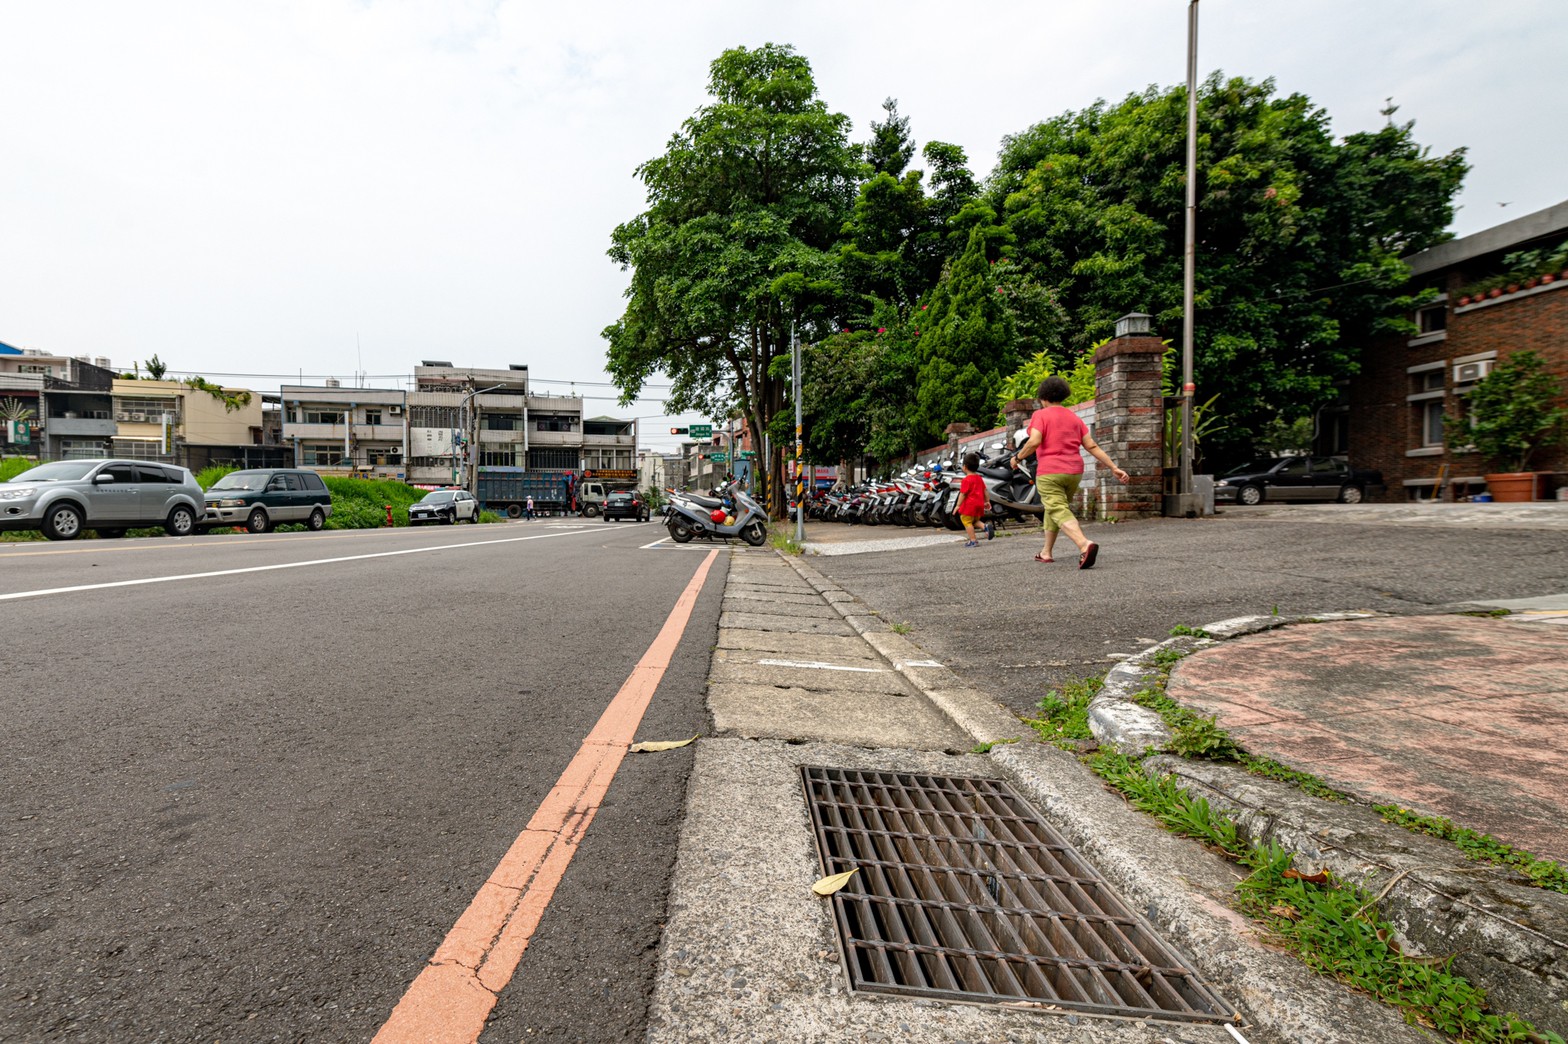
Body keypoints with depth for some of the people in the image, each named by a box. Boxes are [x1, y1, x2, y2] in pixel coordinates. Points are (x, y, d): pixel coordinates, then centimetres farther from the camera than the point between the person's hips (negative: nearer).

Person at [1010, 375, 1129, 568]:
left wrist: (1017, 457, -3)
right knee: (1053, 509, 23)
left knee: (1061, 514, -13)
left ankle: (1085, 545, -38)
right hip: (1073, 473, 7)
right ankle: (1046, 552, 25)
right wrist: (1114, 468, 3)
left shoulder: (1040, 415, -5)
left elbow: (1034, 442, -19)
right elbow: (1092, 446, 4)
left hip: (1049, 473, -6)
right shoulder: (1075, 418, 11)